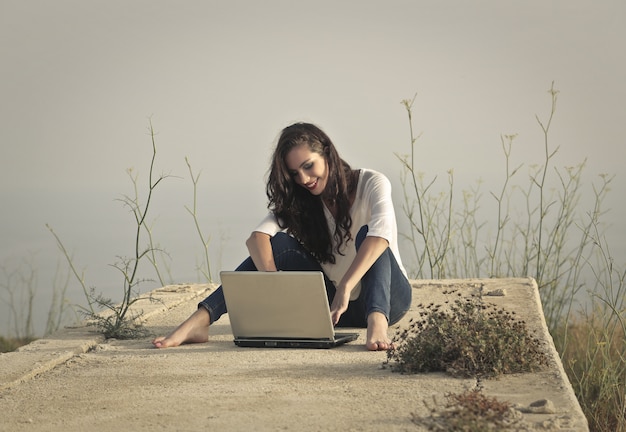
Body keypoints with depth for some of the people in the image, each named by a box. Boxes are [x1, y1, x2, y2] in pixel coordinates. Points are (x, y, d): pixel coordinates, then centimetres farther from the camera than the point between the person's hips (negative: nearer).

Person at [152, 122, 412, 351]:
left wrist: (345, 288, -44)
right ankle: (200, 321, -30)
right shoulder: (298, 200, 1)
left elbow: (381, 231, -33)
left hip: (386, 298, -3)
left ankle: (377, 325, -54)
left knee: (366, 233, -30)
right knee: (279, 244, -18)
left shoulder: (371, 183, -11)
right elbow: (257, 238, -17)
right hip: (334, 303, 4)